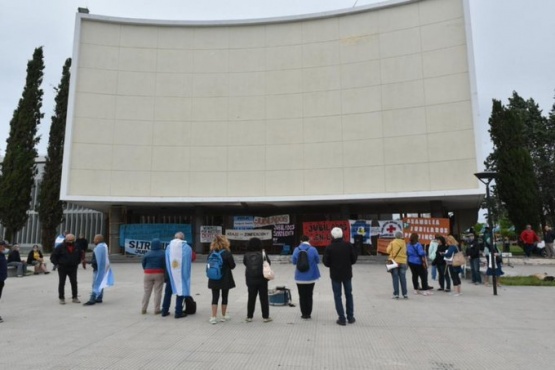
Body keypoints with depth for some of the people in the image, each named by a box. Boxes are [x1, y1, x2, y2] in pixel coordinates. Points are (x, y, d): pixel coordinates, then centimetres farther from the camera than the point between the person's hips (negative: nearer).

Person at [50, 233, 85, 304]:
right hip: (62, 268, -3)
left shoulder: (76, 248, 4)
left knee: (74, 283, 5)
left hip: (73, 268, 3)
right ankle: (61, 298, 13)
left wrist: (77, 262, 11)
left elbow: (81, 255, 21)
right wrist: (57, 264, -11)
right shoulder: (60, 247, -8)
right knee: (62, 283, 4)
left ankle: (74, 297, 14)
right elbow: (53, 257, -5)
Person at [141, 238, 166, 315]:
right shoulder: (163, 253, -5)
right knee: (157, 292, 1)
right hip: (159, 274, -2)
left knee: (147, 292, 11)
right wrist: (165, 273, 0)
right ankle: (156, 310, 1)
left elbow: (143, 264, 4)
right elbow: (165, 264, -9)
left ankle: (143, 309, 14)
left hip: (148, 274, 2)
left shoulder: (147, 254, 2)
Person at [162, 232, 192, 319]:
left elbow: (166, 261, 1)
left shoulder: (169, 247, 0)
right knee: (180, 291, 6)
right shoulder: (187, 248, -8)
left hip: (170, 273, 3)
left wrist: (169, 272, 10)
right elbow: (189, 261, -5)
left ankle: (164, 311, 24)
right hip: (182, 274, -3)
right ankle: (178, 312, 7)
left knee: (168, 292, 16)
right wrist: (185, 274, 7)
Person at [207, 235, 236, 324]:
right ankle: (223, 316, 21)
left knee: (215, 297, 8)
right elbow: (232, 265, -8)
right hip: (225, 279, -3)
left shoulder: (211, 252, -2)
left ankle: (213, 317, 6)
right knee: (224, 297, 11)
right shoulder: (227, 253, -14)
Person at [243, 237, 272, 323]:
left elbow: (244, 263, 7)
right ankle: (265, 316, 12)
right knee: (264, 298, 8)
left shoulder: (246, 255, -7)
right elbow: (269, 263, -2)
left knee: (251, 298, 13)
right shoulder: (262, 254, -11)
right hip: (262, 279, -2)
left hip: (250, 280, 2)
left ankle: (249, 316, 17)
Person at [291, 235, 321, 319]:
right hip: (311, 277, 0)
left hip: (300, 277, 0)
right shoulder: (313, 249, -11)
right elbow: (318, 261, -2)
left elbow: (293, 262, -2)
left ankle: (304, 314, 16)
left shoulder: (296, 250, -8)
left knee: (302, 296, 11)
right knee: (309, 295, 13)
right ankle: (308, 314, 16)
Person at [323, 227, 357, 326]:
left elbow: (326, 263, -9)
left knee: (337, 296, 7)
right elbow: (354, 259, -3)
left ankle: (342, 319, 6)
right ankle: (350, 317, 22)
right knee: (349, 294, 17)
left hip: (335, 275, -2)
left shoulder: (329, 248, -13)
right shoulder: (348, 245, -7)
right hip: (347, 274, 2)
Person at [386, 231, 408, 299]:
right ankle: (405, 294, 11)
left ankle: (396, 294, 1)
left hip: (394, 262, -2)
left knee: (395, 279, 2)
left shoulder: (392, 242, -5)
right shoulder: (403, 243, 2)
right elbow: (405, 251, 9)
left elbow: (388, 251, -5)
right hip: (403, 262, 2)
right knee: (403, 279, 8)